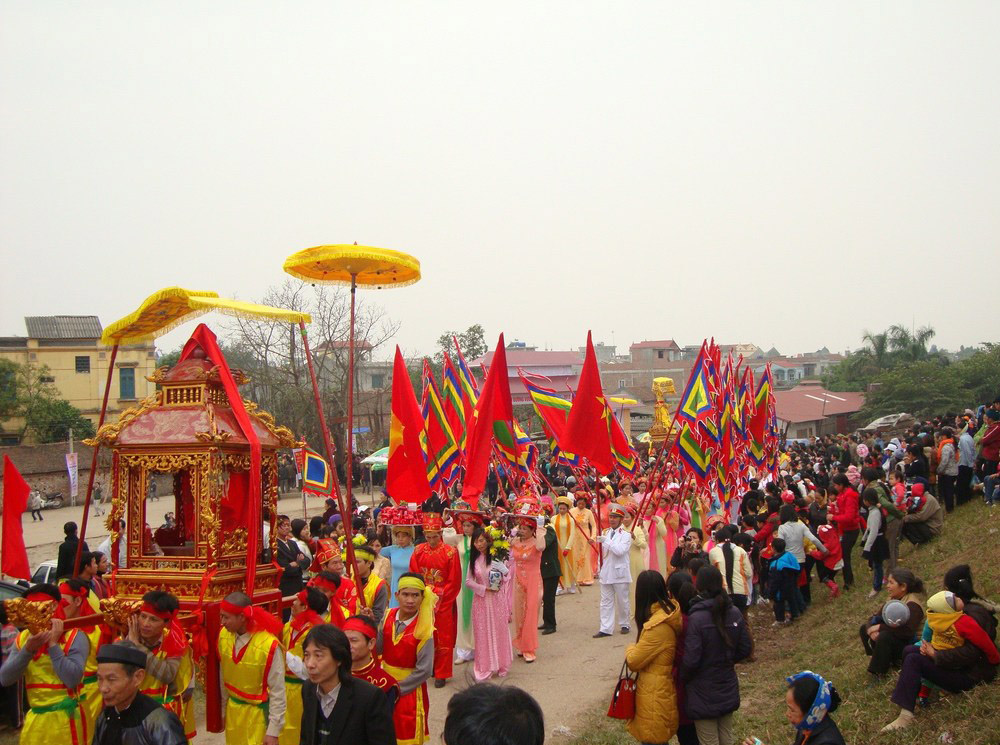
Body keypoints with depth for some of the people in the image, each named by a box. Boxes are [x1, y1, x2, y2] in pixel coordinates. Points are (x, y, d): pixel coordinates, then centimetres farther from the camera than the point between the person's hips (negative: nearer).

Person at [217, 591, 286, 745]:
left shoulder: (268, 645, -26)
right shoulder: (224, 635, -9)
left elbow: (277, 692, -17)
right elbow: (223, 675, 6)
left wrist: (273, 731, -14)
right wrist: (224, 707, 15)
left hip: (257, 714, -5)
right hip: (232, 710, 5)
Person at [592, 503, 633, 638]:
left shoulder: (626, 535, -7)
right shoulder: (605, 533, 9)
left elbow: (620, 551, -21)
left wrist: (606, 541, -21)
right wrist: (599, 569, 15)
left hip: (620, 573, -5)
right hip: (606, 572, 5)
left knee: (622, 601, 7)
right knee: (606, 601, 4)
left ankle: (624, 624, 23)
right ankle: (606, 628, 5)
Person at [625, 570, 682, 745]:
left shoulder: (658, 626, -26)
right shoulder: (670, 613, 0)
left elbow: (633, 661, -16)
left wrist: (630, 648, 1)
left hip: (654, 695, -9)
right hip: (663, 690, 9)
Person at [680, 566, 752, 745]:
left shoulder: (696, 619, -23)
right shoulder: (735, 614, -5)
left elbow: (690, 660, -22)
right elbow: (745, 649, 3)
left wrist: (682, 678, -3)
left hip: (704, 696, -6)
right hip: (728, 691, 6)